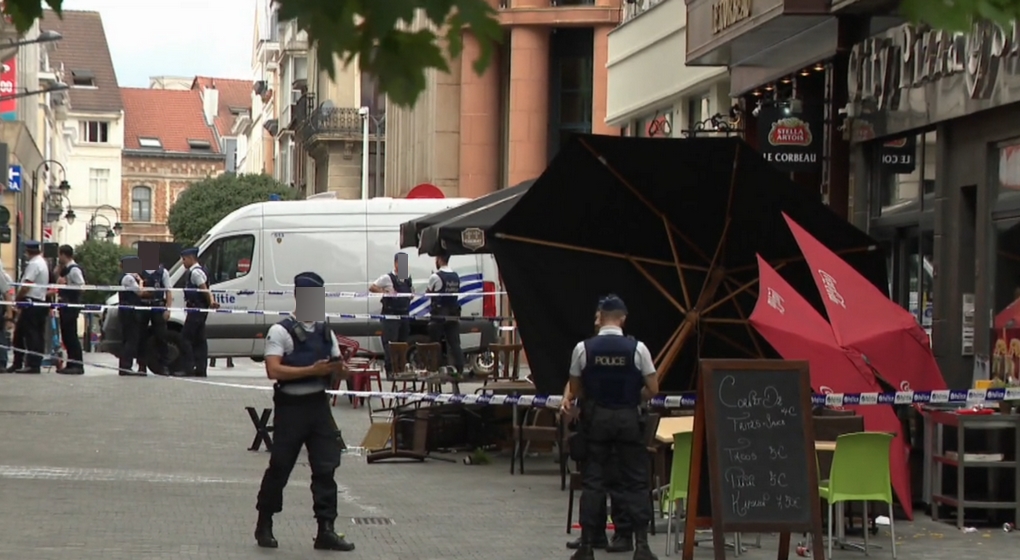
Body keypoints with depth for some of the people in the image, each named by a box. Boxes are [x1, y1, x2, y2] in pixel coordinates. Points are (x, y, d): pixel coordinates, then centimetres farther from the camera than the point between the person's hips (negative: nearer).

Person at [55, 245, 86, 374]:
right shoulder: (65, 269, 16)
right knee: (66, 335, 12)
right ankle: (71, 364, 17)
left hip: (72, 306, -10)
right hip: (65, 305, 10)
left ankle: (77, 365, -7)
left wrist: (65, 283, -20)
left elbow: (82, 286, -22)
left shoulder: (74, 269, -14)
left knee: (71, 335, -9)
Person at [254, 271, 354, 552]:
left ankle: (326, 530, 2)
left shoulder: (325, 332, 13)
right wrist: (312, 370, -23)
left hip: (319, 405, 5)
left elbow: (337, 365, 18)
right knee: (279, 468, 3)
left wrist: (336, 368, -8)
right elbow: (274, 370, -17)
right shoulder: (281, 331, -7)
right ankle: (264, 526, 18)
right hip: (291, 406, -5)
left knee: (326, 468, 0)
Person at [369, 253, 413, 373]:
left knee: (403, 341, 10)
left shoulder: (408, 279, 14)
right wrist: (386, 292, -19)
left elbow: (412, 291, 30)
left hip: (404, 315, 7)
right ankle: (390, 368, -10)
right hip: (391, 315, -7)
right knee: (390, 342, -10)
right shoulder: (387, 278, -5)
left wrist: (410, 295, 7)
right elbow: (371, 288, -6)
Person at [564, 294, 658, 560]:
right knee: (635, 481, 6)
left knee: (592, 481, 7)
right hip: (628, 418, 0)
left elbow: (575, 389, 0)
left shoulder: (583, 348, -7)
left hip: (596, 418, 0)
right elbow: (652, 389, -4)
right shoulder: (637, 348, -8)